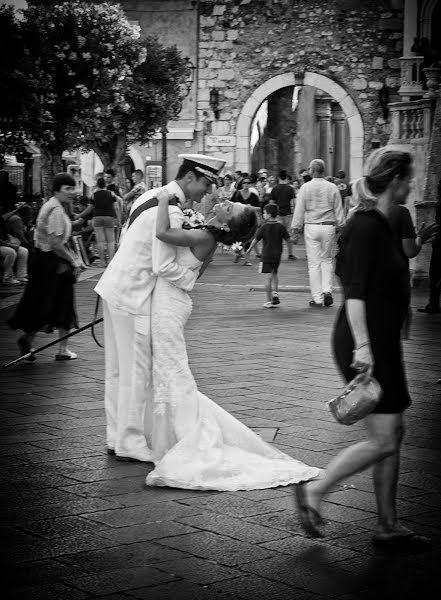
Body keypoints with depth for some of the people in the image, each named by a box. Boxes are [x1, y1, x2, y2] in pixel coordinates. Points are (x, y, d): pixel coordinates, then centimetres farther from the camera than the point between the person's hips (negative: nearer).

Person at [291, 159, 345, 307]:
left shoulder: (305, 187, -2)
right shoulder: (332, 188, 2)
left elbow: (299, 210, -1)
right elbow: (338, 211, 5)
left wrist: (296, 231, 4)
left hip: (311, 227, -1)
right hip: (329, 227, 1)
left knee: (314, 263, 3)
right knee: (327, 260, 16)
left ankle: (317, 298, 4)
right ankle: (327, 290, -1)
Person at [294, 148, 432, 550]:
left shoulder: (379, 225, 14)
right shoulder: (366, 226, -15)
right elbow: (354, 291, -22)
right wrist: (362, 346, -27)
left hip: (380, 343, 10)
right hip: (367, 343, -10)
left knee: (394, 434, 11)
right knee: (383, 440, -8)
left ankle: (389, 527, 17)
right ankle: (314, 490, 5)